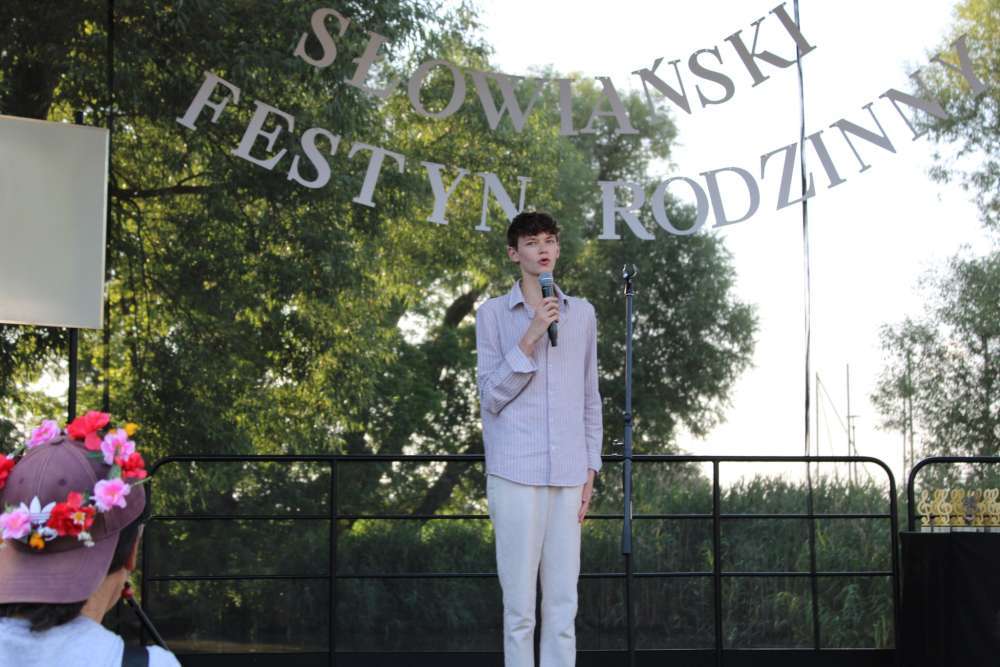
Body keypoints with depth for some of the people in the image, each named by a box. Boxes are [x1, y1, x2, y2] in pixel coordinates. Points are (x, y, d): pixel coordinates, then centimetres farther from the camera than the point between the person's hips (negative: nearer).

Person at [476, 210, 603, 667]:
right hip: (515, 473, -3)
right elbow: (491, 397, -3)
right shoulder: (493, 314, 2)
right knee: (520, 605, -1)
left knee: (563, 603, 4)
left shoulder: (582, 314, 12)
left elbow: (590, 399, 15)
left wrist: (590, 470, 10)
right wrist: (529, 340, -13)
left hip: (568, 475, 3)